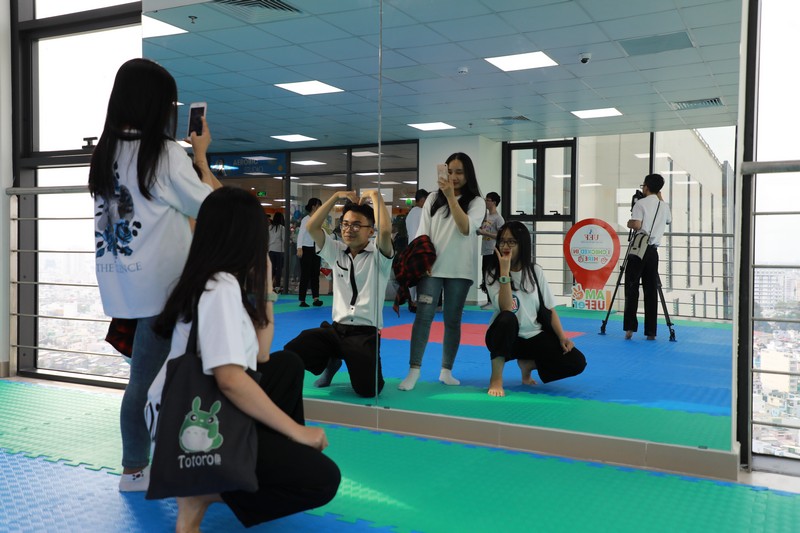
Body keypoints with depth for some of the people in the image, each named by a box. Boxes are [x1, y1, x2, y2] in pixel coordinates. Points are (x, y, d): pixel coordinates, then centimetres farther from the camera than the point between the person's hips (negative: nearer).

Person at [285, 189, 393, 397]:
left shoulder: (378, 255, -2)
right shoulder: (336, 252, 12)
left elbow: (385, 230, -25)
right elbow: (312, 227, 0)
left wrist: (375, 195, -13)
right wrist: (337, 196, -3)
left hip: (365, 333, -4)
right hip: (335, 328, 4)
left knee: (367, 388, -23)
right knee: (291, 353, -20)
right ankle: (331, 362, 14)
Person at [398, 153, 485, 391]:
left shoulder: (476, 201, 1)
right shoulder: (433, 198, 8)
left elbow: (466, 228, -17)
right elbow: (422, 233, 7)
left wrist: (451, 197, -22)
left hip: (459, 270, 0)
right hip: (432, 266, 1)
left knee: (452, 320, 8)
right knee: (423, 317, -7)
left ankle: (446, 371, 18)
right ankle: (414, 371, -3)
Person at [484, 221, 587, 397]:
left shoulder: (536, 271, 1)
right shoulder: (492, 273, -10)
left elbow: (549, 309, 5)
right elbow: (506, 309, -26)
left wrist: (562, 337, -8)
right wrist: (504, 271, -30)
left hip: (534, 336, 4)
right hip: (505, 338, -4)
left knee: (577, 362, -15)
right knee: (507, 318, -39)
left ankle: (527, 364, 12)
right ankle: (496, 378, -22)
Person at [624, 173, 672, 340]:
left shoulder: (641, 203, -6)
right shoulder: (664, 206, 11)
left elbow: (636, 225, -17)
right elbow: (669, 220, 32)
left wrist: (629, 222, 5)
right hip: (653, 251, 4)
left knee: (632, 289, 0)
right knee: (651, 291, 5)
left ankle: (630, 327, -5)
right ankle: (651, 331, 5)